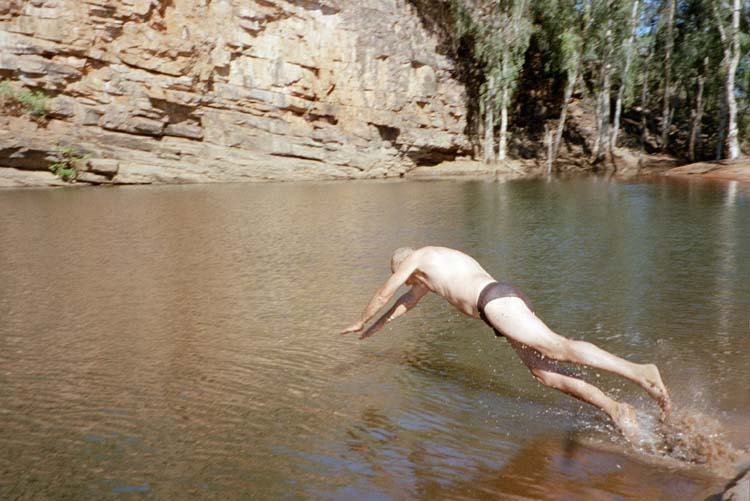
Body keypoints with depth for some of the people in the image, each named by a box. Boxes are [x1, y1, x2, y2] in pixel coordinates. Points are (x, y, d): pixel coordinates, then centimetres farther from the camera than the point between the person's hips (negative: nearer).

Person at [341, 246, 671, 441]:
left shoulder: (415, 257, 15)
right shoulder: (433, 266, 40)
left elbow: (383, 295, 22)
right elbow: (407, 301, 53)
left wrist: (361, 322, 39)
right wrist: (377, 327, 62)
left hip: (496, 299, -9)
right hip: (511, 300, 9)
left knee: (558, 349, -21)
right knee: (544, 371, 0)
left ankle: (639, 371, -31)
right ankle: (615, 409, -12)